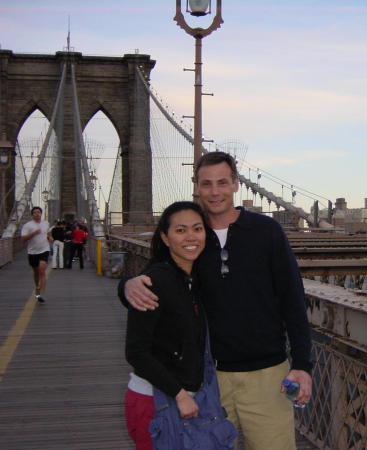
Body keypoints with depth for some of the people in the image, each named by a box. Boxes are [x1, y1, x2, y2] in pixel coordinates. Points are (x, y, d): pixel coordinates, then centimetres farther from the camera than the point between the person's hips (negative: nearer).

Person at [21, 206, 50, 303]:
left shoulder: (46, 223, 8)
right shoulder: (27, 225, -5)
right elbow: (23, 239, -13)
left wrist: (48, 236, 10)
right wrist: (33, 233, -23)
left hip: (44, 250, 0)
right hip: (32, 252, 0)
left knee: (42, 271, -16)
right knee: (36, 272, 16)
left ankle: (41, 294, -22)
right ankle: (37, 287, 45)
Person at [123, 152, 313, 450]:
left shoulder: (266, 230, -2)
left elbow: (293, 300, -1)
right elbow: (151, 281, 11)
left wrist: (302, 364, -6)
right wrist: (130, 285, -14)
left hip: (266, 373, -2)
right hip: (210, 374, 2)